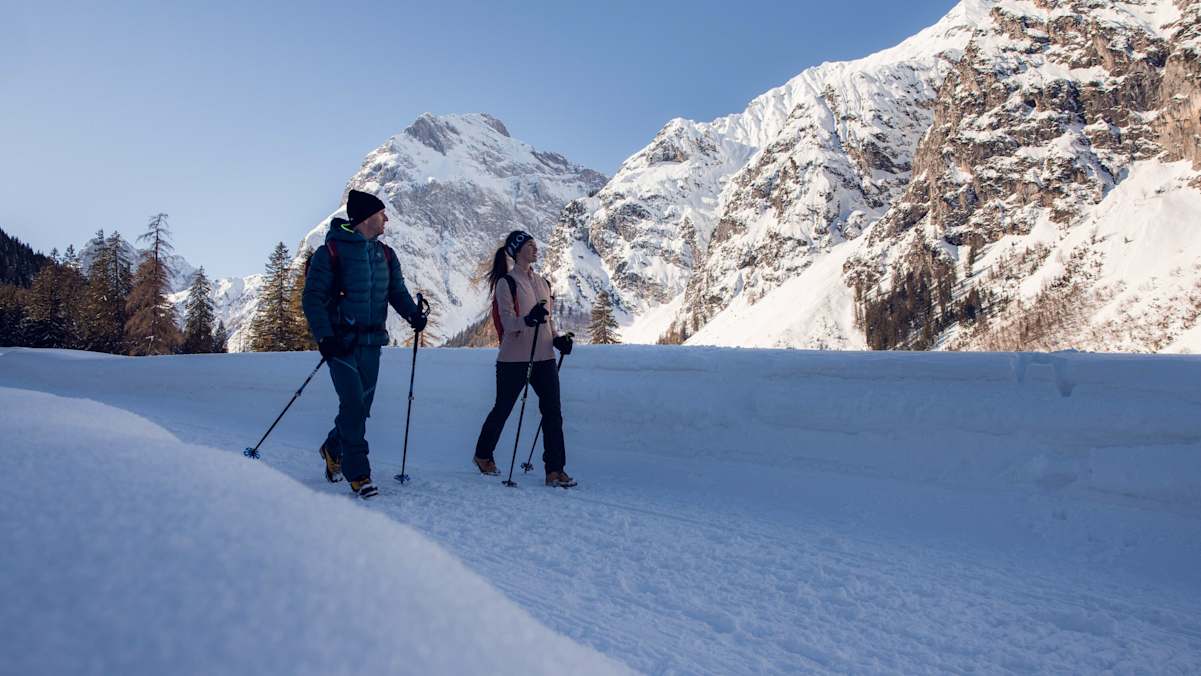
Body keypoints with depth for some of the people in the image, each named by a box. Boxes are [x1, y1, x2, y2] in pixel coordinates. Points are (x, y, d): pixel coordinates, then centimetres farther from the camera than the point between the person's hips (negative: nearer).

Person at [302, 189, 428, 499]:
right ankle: (357, 473, -2)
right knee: (354, 404, -12)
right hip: (341, 342, -6)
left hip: (371, 342, 6)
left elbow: (397, 291, 10)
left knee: (361, 407, 11)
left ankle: (333, 449, 38)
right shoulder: (331, 251, -6)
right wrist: (324, 337, -18)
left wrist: (413, 313, -12)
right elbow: (313, 297, -7)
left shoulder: (385, 255, 12)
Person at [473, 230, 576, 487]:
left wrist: (558, 340, 3)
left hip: (544, 358, 6)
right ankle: (483, 455, 32)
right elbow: (508, 323, -14)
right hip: (514, 359, -5)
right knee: (503, 409, 9)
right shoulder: (506, 283, -6)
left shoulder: (543, 282, 14)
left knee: (553, 412, -3)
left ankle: (555, 470, 2)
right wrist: (528, 319, -34)